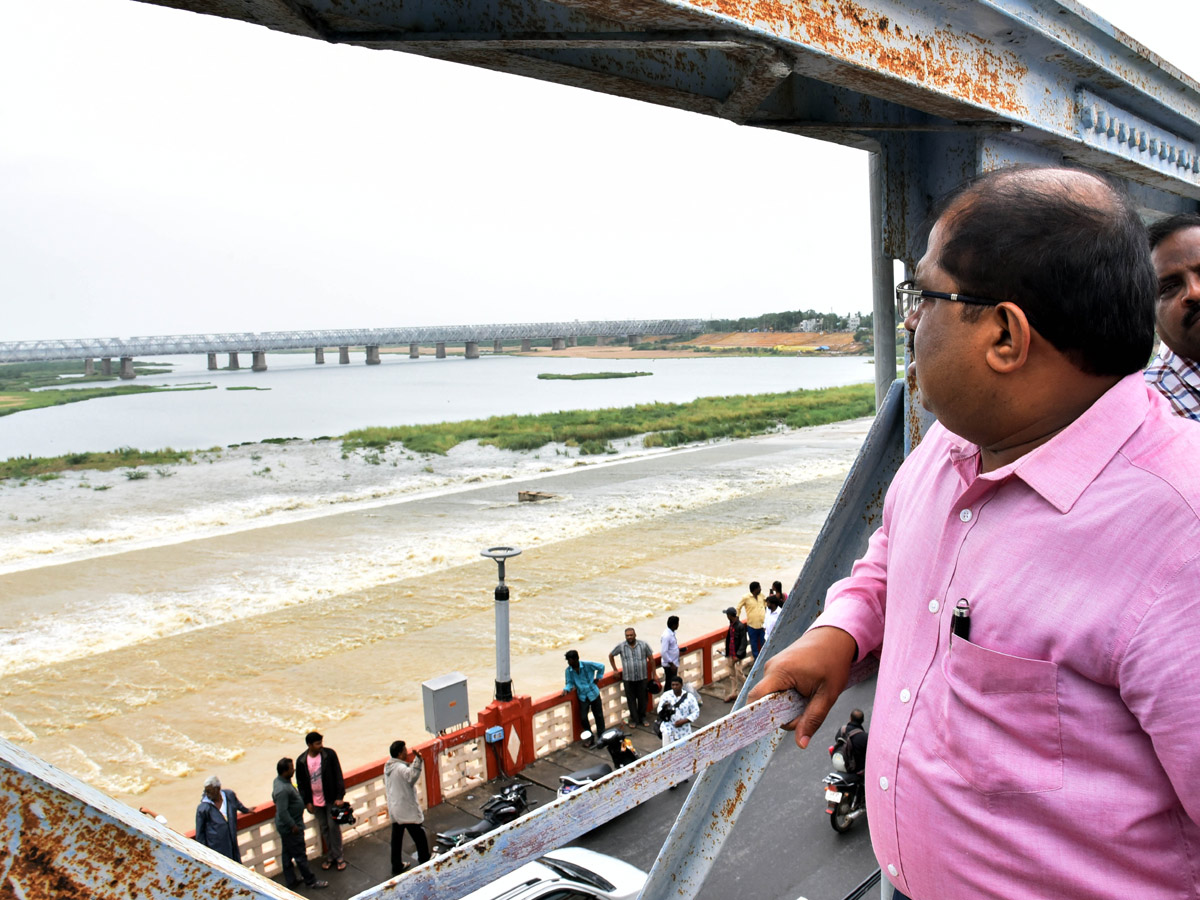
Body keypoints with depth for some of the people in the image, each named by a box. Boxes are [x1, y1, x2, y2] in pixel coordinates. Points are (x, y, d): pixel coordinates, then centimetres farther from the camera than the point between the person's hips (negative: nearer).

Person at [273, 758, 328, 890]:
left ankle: (290, 880, 34)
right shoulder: (282, 789, -33)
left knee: (287, 854, 21)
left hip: (285, 827, 10)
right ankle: (311, 881, 18)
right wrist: (293, 825, -20)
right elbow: (282, 812, -31)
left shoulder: (279, 780, -1)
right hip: (290, 828, -10)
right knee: (300, 855, 5)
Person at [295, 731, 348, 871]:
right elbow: (301, 784, 3)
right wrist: (307, 802, 0)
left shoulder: (329, 754, -13)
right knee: (324, 828, 13)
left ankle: (338, 856, 14)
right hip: (315, 801, 2)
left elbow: (338, 776, -9)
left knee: (333, 826, 1)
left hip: (331, 798, -2)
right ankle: (330, 855, 26)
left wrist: (340, 796, -11)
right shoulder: (301, 761, -7)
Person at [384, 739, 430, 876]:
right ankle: (425, 862, 15)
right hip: (407, 810, -9)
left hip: (394, 809, 9)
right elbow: (412, 776, -42)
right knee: (419, 837, 6)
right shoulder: (401, 768, -23)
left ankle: (396, 866, 24)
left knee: (396, 838, 16)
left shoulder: (388, 766, 4)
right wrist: (417, 760, -45)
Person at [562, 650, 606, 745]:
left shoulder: (587, 665, -16)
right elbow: (570, 683, -3)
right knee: (583, 718, -6)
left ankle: (601, 737, 27)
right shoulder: (568, 671, -8)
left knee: (598, 716, 9)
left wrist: (598, 678, -2)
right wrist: (566, 689, -23)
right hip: (582, 697, 2)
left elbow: (601, 666, -4)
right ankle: (591, 738, 15)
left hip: (593, 694, -2)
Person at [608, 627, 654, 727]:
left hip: (642, 678, 0)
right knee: (631, 699, 9)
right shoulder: (621, 646, -6)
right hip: (628, 679, 0)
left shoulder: (643, 645, -6)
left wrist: (654, 674, 2)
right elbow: (611, 656, 9)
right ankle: (634, 719, 24)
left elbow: (651, 658, 2)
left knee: (642, 698, 10)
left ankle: (642, 718, 28)